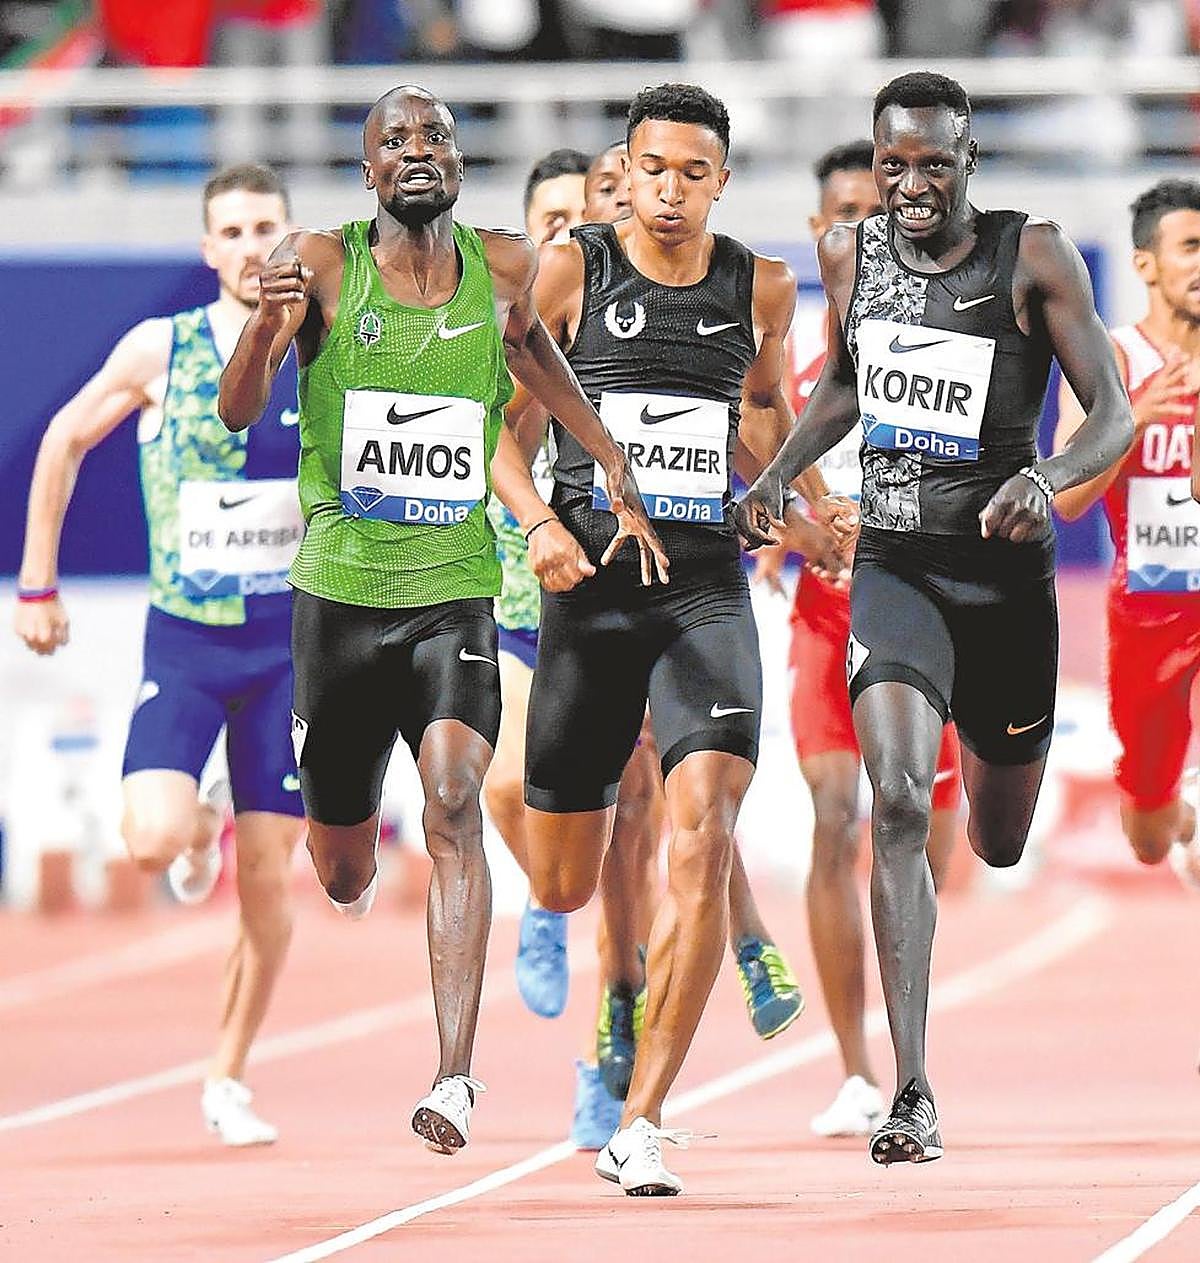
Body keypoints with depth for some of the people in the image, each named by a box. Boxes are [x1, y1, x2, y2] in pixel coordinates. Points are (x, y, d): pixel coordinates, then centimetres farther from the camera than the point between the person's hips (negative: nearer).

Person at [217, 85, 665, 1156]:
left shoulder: (506, 267, 2)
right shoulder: (320, 265, -6)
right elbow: (237, 414, -14)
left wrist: (619, 476, 21)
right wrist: (267, 324, -34)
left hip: (456, 590, 0)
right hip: (339, 587, 0)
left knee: (454, 803, -23)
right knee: (343, 880, 11)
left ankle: (455, 1078, -28)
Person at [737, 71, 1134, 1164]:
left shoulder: (1034, 256, -11)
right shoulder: (849, 254, 1)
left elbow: (1114, 413, -12)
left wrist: (1048, 479, -32)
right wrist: (779, 475, 6)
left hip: (1005, 572, -1)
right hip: (893, 568, 1)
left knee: (998, 846, 16)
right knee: (897, 804, -22)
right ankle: (913, 1095, -24)